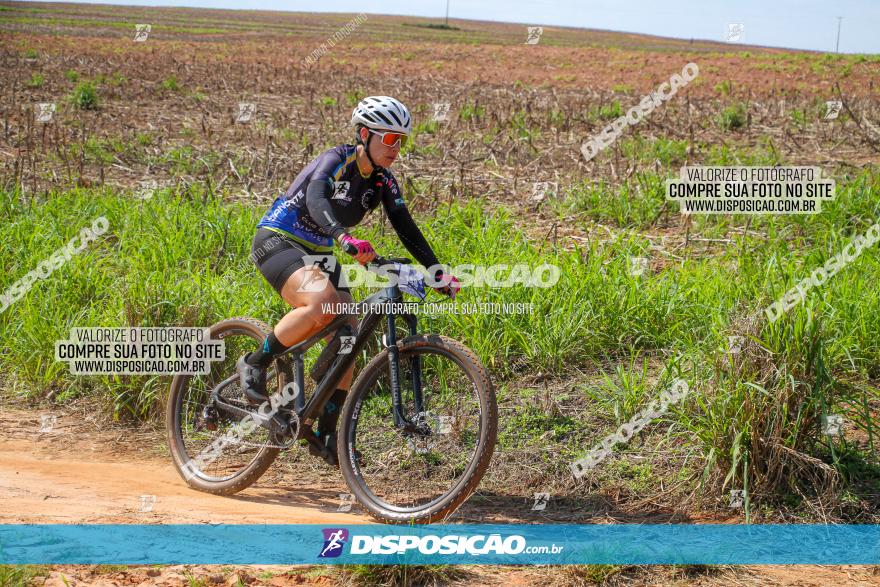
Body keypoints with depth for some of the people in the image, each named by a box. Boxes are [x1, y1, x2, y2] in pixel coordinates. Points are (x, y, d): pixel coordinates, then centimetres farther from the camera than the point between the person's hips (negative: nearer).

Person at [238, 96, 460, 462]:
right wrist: (345, 238, -56)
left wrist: (438, 273, -12)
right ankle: (255, 363, -16)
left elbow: (406, 229, 1)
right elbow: (316, 199, -38)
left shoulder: (383, 181, 1)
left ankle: (328, 433, 5)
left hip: (317, 253, 8)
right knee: (323, 302, -35)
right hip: (277, 241, -8)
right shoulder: (336, 160, -19)